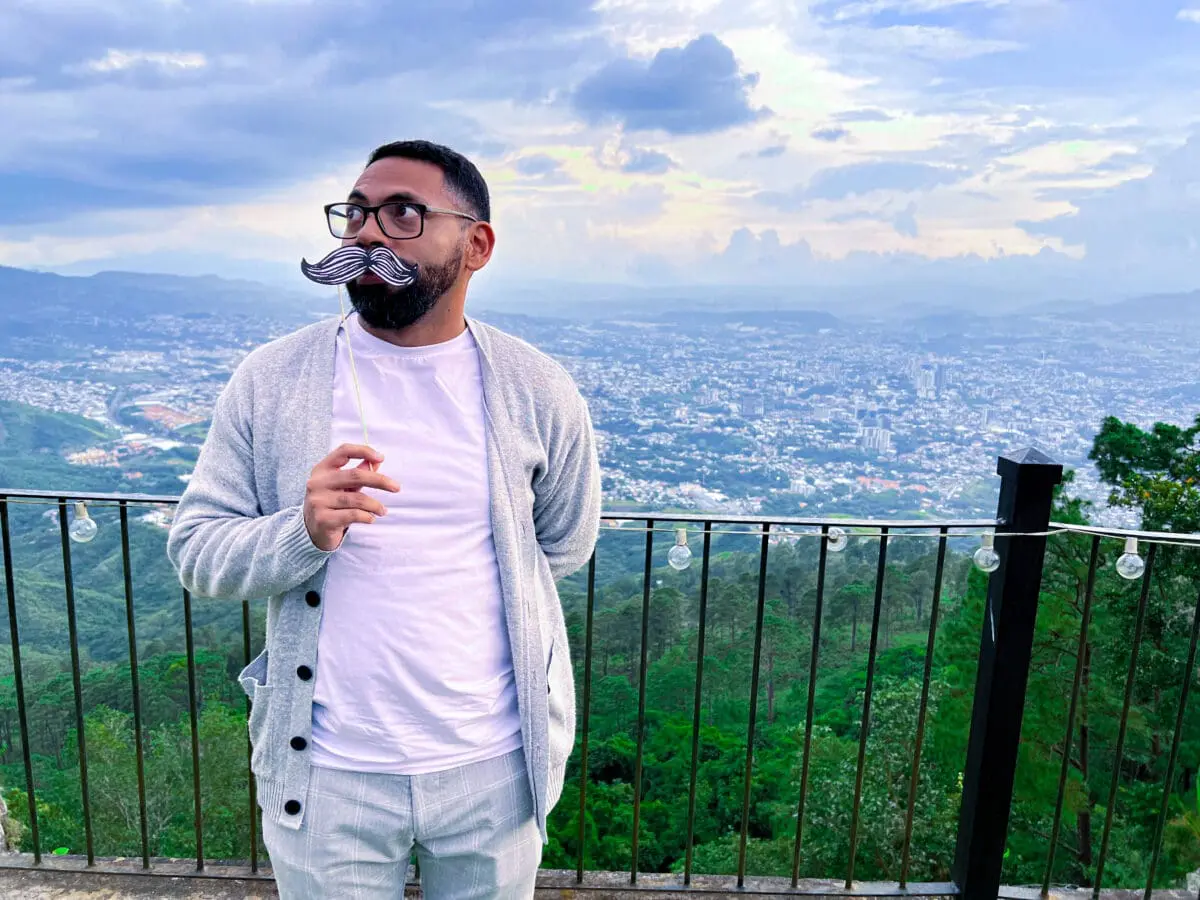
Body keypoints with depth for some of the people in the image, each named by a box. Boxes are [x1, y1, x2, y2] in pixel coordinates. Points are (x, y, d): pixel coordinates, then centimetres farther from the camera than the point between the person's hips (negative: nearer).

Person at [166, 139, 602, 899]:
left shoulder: (540, 393, -7)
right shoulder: (269, 380, -7)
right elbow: (195, 548, -5)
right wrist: (302, 533, -24)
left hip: (497, 766, 1)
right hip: (324, 774, 0)